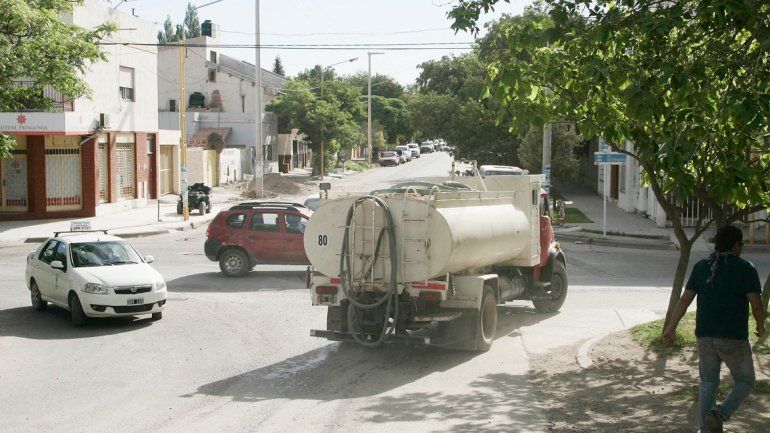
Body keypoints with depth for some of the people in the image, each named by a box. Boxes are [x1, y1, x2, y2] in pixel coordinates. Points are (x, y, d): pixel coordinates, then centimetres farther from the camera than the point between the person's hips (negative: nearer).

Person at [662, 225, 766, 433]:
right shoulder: (746, 269, -7)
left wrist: (670, 329, -1)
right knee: (745, 382, 14)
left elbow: (684, 300, -1)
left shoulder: (701, 267, 4)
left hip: (705, 336, 4)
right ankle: (719, 414, -9)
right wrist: (761, 326, 9)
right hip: (734, 338, -4)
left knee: (708, 383, 17)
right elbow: (756, 304, -11)